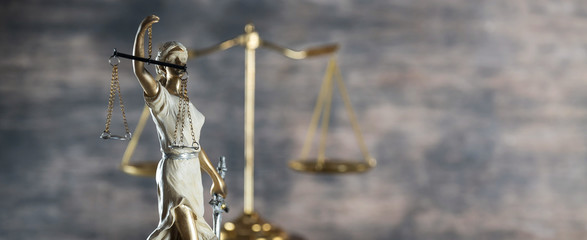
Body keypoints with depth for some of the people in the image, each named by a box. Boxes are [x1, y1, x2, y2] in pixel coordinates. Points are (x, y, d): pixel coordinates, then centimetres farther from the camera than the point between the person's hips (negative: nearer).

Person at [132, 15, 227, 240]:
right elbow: (139, 70, -26)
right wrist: (141, 32, -35)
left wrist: (215, 176, 24)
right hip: (174, 170, -8)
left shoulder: (184, 101, 17)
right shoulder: (159, 96, -6)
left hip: (192, 172, 8)